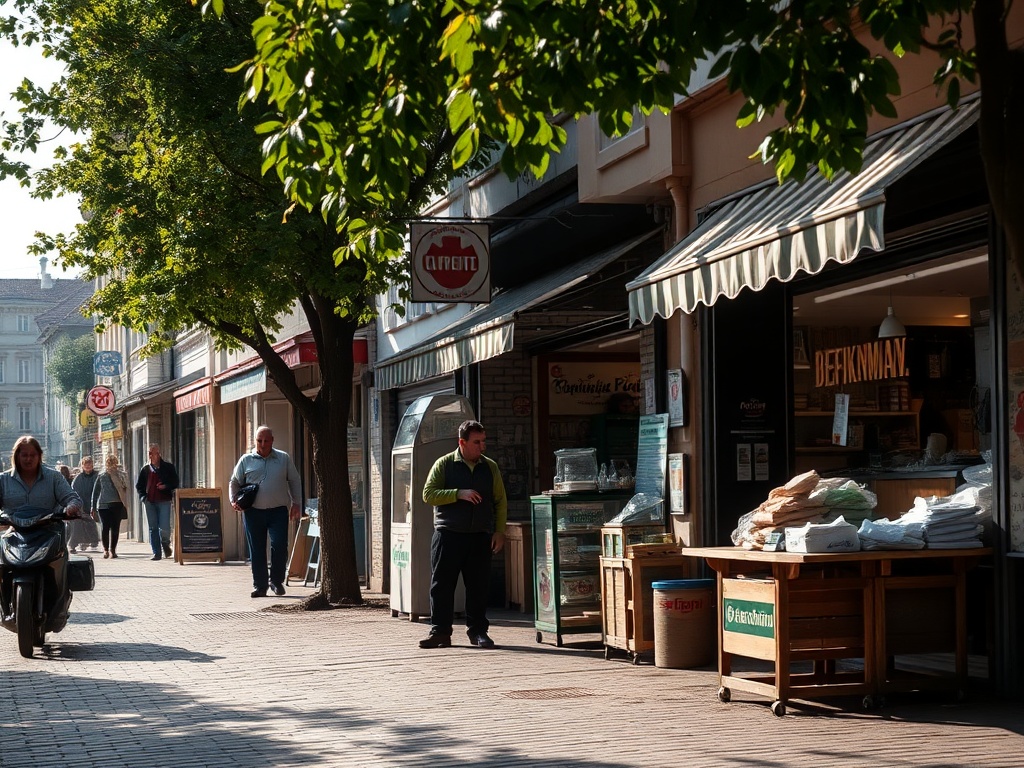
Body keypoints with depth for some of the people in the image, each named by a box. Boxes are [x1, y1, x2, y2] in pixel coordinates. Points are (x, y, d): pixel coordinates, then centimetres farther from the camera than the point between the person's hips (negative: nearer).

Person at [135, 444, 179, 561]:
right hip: (150, 502, 3)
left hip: (164, 501, -3)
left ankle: (166, 544, 20)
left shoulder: (168, 467, 3)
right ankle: (156, 553, 8)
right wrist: (143, 496, 3)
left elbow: (175, 482, 5)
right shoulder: (146, 469, 11)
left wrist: (166, 486, -13)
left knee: (164, 527, -10)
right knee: (153, 528, 3)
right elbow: (139, 485, 18)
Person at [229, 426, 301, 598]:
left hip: (278, 511, -1)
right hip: (253, 512, 1)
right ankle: (260, 586, 8)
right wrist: (234, 500, -2)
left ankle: (277, 581, 8)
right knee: (256, 550, 1)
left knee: (279, 546, -10)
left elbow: (294, 481, 14)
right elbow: (234, 482, 14)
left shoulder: (284, 459, 9)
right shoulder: (246, 460, 8)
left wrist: (296, 503, 6)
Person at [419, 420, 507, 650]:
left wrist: (499, 531, 4)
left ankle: (478, 631, 13)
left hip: (481, 536, 2)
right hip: (448, 535, -2)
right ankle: (440, 632, 3)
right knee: (442, 585, -2)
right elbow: (428, 494, -6)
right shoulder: (444, 465, 2)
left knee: (478, 586, 3)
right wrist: (459, 494, -16)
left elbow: (500, 502, 13)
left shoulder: (490, 467, 11)